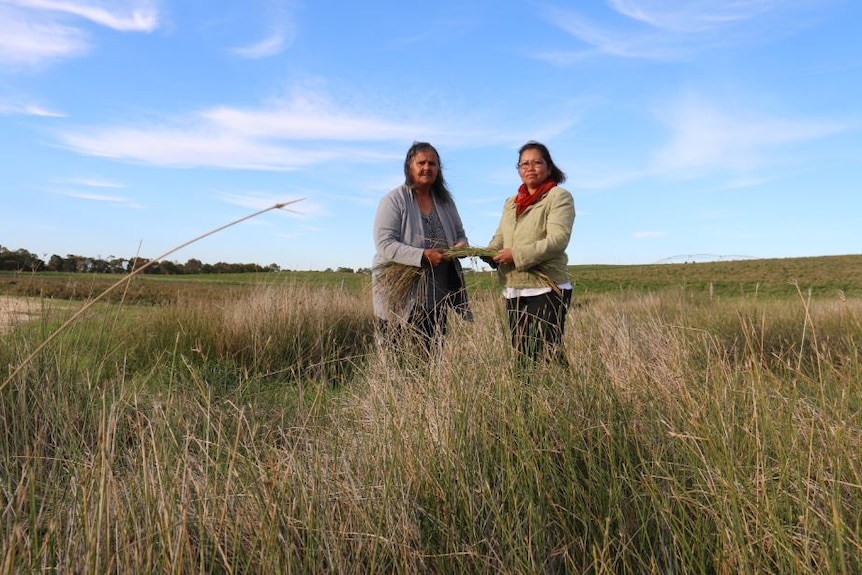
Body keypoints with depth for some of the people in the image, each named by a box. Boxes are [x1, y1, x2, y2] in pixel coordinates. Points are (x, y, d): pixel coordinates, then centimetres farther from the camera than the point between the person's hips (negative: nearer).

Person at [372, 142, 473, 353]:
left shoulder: (445, 201, 12)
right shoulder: (393, 200, -6)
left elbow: (460, 234, 20)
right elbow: (385, 244, -15)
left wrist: (461, 246, -5)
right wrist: (422, 255, -27)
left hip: (437, 297, 5)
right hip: (400, 297, -5)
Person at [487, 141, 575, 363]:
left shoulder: (559, 197, -3)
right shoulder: (511, 202, 18)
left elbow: (558, 239, -16)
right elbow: (499, 237, 16)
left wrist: (517, 255, -21)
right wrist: (491, 252, -7)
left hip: (546, 289, -6)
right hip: (513, 291, 7)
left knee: (546, 354, -4)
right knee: (522, 353, 11)